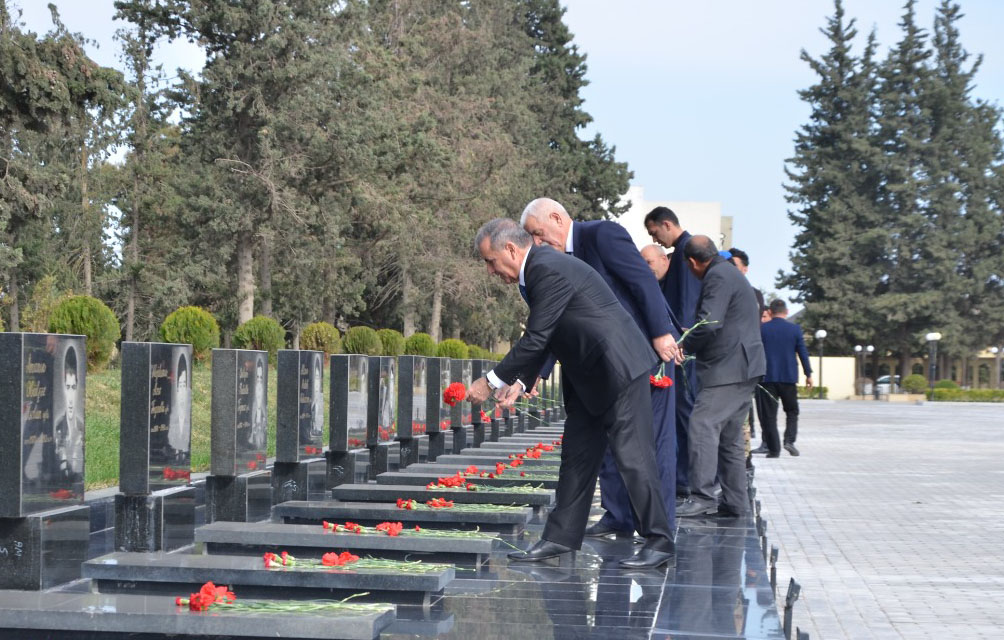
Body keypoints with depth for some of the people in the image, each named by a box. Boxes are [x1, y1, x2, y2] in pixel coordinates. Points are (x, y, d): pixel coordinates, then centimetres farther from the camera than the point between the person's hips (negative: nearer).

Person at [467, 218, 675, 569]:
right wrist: (520, 382, 3)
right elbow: (542, 340, 15)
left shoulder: (550, 270, -21)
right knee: (577, 454, 11)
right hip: (587, 376, 11)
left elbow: (536, 340, -22)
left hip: (619, 368, -11)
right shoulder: (536, 270, 11)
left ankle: (659, 542, -1)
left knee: (631, 455, -7)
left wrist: (491, 381, -14)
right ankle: (562, 536, 17)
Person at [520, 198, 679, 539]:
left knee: (654, 436, -5)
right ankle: (618, 517, 15)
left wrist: (661, 333, -25)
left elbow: (644, 281, -19)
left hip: (650, 347, -9)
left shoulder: (602, 233, -13)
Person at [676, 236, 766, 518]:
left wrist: (684, 347, -8)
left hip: (728, 368, -11)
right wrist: (691, 342, 28)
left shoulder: (718, 276, -12)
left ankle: (702, 497, -20)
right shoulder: (729, 273, 22)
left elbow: (710, 324, -22)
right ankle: (734, 502, 12)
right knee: (730, 435, 12)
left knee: (703, 425, -15)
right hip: (743, 368, 11)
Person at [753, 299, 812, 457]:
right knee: (792, 411, 13)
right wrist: (808, 374, 10)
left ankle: (773, 448, 0)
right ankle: (789, 440, -5)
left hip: (767, 377, 0)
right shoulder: (795, 329, -2)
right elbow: (803, 352, 1)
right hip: (788, 377, 0)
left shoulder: (761, 329, -2)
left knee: (769, 414, 3)